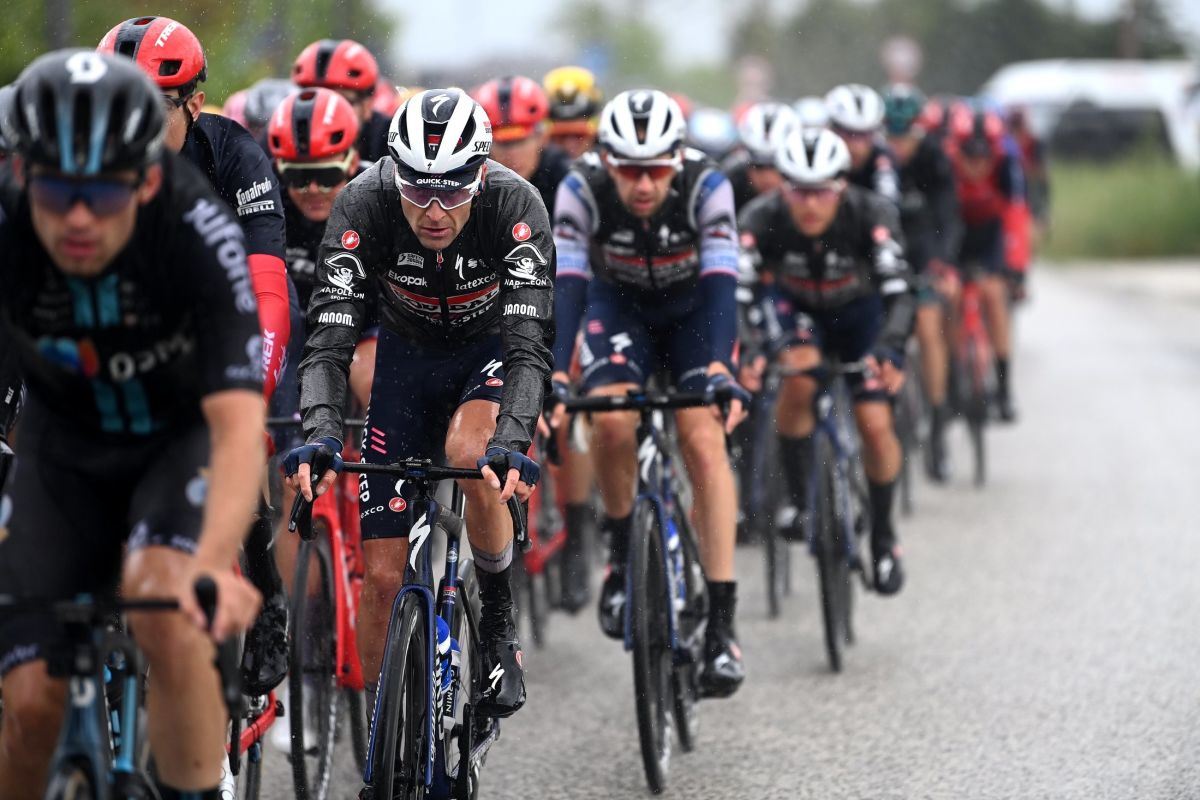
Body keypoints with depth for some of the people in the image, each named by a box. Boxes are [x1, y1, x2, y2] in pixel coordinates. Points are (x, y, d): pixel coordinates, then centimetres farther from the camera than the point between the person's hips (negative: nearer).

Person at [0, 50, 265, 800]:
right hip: (65, 445, 2)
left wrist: (215, 564, -55)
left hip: (186, 431, -2)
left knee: (163, 611, -31)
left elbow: (239, 425, -39)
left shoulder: (199, 232, -32)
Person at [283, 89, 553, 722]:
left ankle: (499, 623, -11)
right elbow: (329, 335, -34)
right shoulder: (364, 204, -29)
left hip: (493, 347, -2)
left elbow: (530, 343, -38)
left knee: (469, 452, -35)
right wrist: (320, 432, -51)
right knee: (383, 574, -5)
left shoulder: (515, 206, -32)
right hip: (409, 354, 2)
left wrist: (512, 441, -55)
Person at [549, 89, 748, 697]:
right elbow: (565, 284, -35)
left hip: (693, 309, -1)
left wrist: (720, 371, -53)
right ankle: (622, 556, -1)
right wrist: (553, 377, -48)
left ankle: (722, 625, -21)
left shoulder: (706, 187, -31)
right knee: (611, 419, -27)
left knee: (704, 439, -21)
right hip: (619, 304, 1)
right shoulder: (582, 189, -29)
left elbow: (720, 283, -38)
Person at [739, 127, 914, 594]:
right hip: (798, 307, 0)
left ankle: (883, 538, 13)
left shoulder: (872, 216, -34)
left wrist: (888, 351, -59)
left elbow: (900, 293, -41)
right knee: (799, 380, -30)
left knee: (875, 423, -10)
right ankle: (800, 504, -12)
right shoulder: (762, 220, -33)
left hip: (860, 311, 0)